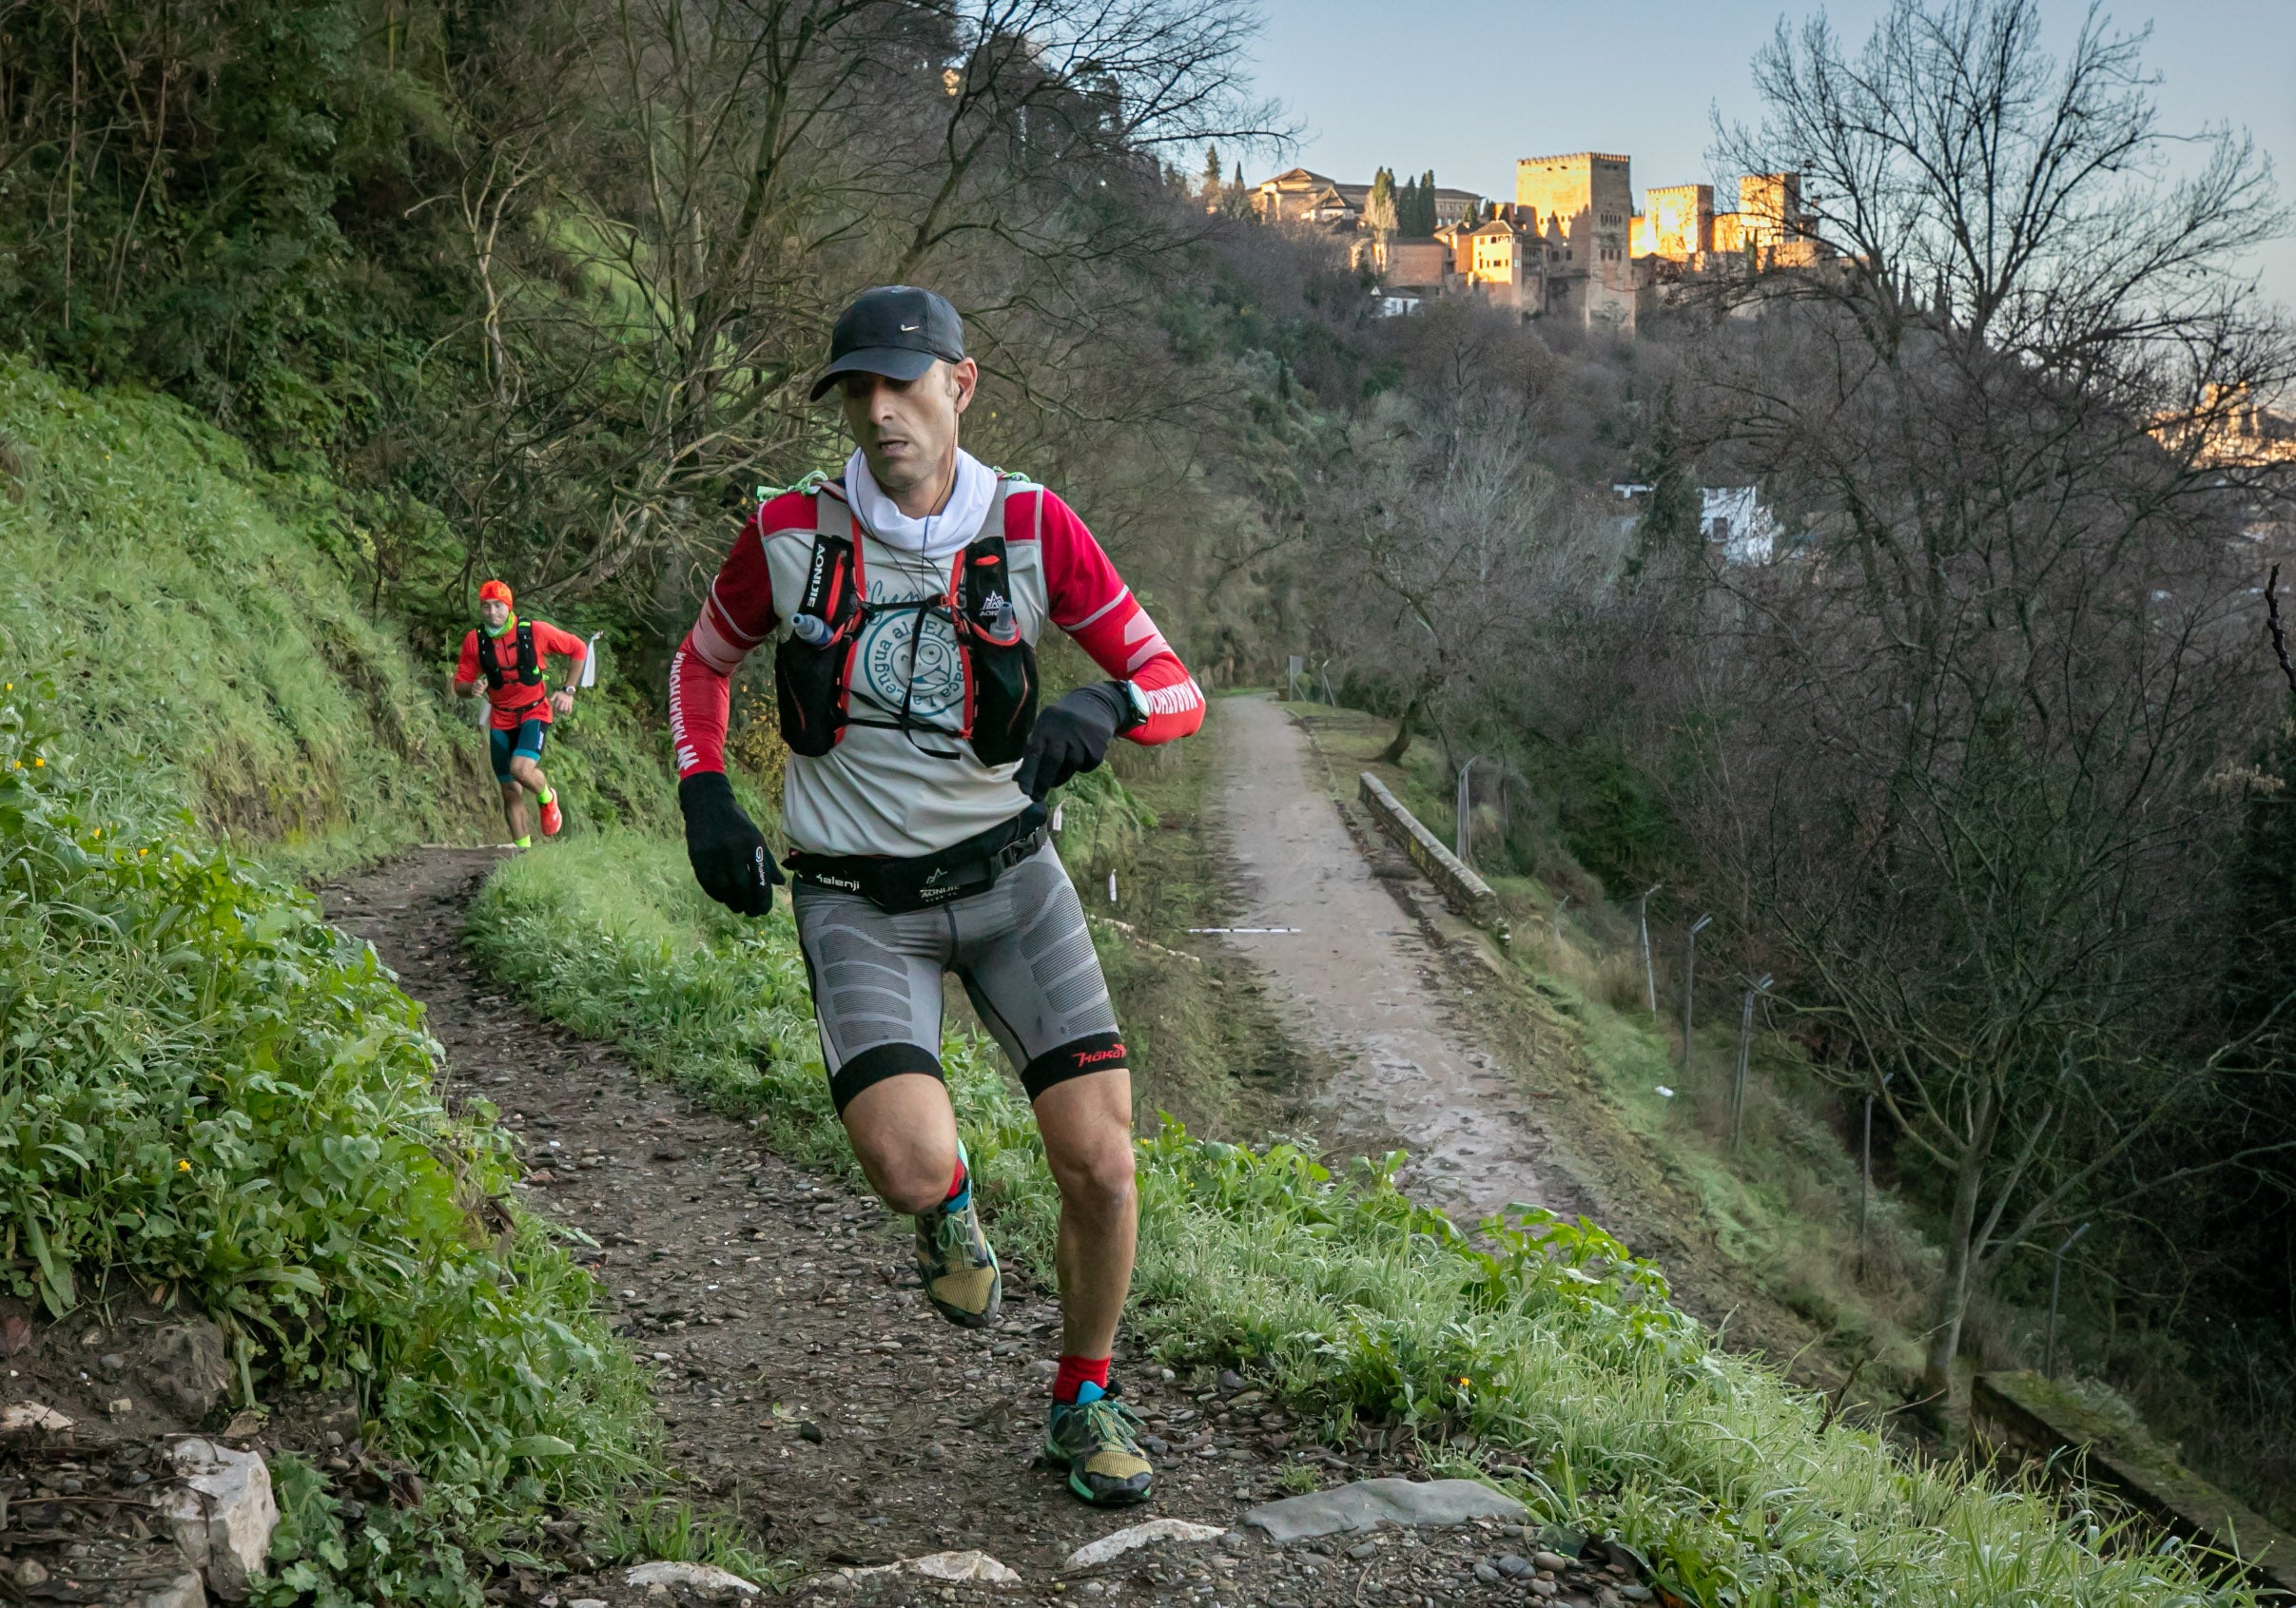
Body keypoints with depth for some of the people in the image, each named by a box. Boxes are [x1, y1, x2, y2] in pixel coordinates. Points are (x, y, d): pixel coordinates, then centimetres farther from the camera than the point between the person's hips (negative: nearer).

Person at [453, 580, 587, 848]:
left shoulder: (535, 631, -14)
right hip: (501, 719, 3)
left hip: (535, 712, -3)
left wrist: (568, 691, -3)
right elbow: (460, 686, 0)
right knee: (511, 792, 5)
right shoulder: (474, 641, -7)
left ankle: (547, 799, 5)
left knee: (521, 769, -28)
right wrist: (472, 689, -23)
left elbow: (578, 649, 0)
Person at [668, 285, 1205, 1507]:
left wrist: (1104, 706, -26)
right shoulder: (792, 533, -7)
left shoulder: (1032, 528, -7)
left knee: (1100, 1161, -9)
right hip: (860, 902, -1)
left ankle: (1084, 1401, 19)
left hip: (1008, 875, 1)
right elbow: (701, 661, 12)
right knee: (911, 1167, -23)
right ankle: (949, 1204, 18)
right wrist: (705, 798, -4)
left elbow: (1176, 691, -3)